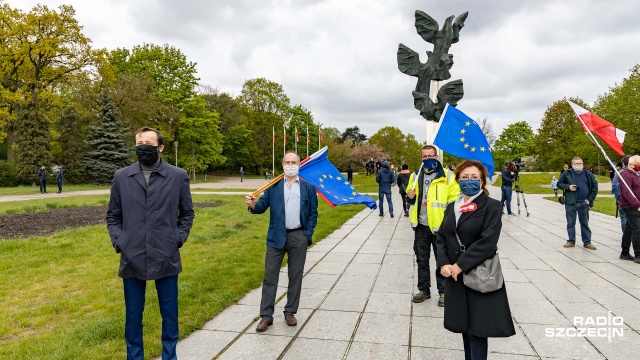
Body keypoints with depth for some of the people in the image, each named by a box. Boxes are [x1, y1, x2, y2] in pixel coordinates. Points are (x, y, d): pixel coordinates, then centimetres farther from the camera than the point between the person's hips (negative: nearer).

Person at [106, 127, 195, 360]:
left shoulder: (178, 176, 0)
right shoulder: (121, 177, 4)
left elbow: (187, 213, 8)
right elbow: (113, 216, 10)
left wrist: (178, 239, -3)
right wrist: (119, 242, -2)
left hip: (166, 258, -1)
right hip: (132, 259, 1)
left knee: (169, 313, 12)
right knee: (133, 315, 14)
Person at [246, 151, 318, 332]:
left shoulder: (309, 188, 6)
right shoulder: (273, 186, 6)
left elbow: (313, 213, 6)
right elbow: (263, 205, -3)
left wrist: (308, 234, -4)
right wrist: (253, 205, -25)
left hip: (298, 237, 0)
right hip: (276, 237, 0)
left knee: (295, 276, 9)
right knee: (270, 276, 3)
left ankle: (290, 312, 23)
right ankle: (266, 316, 12)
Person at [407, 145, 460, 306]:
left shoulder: (447, 176, -6)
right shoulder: (415, 176, 8)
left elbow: (454, 201, -7)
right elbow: (411, 200, 21)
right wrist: (410, 197, -3)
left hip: (440, 226, -4)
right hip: (421, 226, 4)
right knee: (421, 260, 13)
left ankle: (443, 291, 22)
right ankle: (424, 290, 27)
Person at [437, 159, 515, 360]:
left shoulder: (492, 206, -8)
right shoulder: (452, 207, 11)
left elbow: (488, 242, -18)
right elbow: (441, 237, 7)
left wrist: (461, 265, -20)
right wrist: (443, 264, -10)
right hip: (455, 276, 6)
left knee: (477, 330, 0)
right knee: (465, 326, 17)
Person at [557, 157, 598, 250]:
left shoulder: (588, 174, 5)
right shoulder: (567, 173, 1)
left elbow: (595, 186, 9)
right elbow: (559, 184, 7)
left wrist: (590, 199, 1)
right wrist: (568, 187, -13)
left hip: (583, 203, 1)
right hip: (570, 203, -1)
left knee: (585, 223, 8)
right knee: (570, 223, 5)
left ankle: (587, 242, 15)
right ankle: (571, 241, 15)